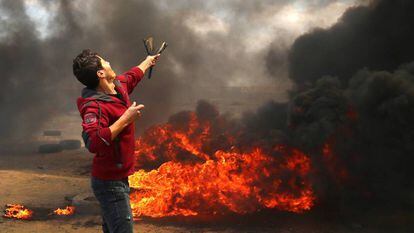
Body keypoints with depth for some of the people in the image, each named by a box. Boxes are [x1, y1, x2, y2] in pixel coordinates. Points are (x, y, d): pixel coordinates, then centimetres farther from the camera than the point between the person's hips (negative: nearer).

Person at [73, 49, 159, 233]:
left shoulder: (119, 86, 4)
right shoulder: (94, 106, -25)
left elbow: (132, 76, 29)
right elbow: (93, 142, -40)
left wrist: (148, 61, 46)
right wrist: (125, 119, -31)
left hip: (118, 178, 10)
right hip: (110, 183, -10)